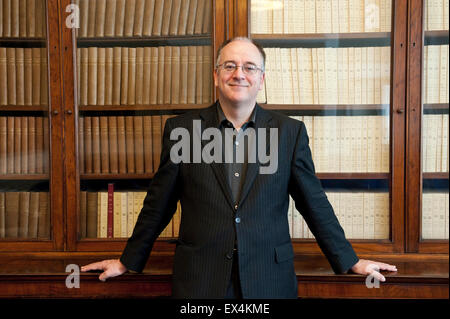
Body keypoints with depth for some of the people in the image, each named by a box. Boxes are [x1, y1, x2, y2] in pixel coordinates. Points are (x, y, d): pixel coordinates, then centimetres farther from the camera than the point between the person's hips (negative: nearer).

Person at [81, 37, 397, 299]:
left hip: (269, 281, 1)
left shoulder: (291, 131, 1)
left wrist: (349, 261, 11)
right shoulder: (181, 129, 0)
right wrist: (128, 261, 13)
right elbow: (159, 203, 7)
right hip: (199, 281, 0)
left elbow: (314, 202, 7)